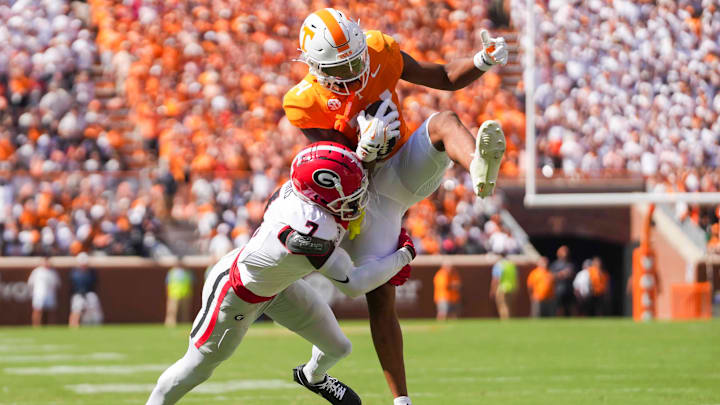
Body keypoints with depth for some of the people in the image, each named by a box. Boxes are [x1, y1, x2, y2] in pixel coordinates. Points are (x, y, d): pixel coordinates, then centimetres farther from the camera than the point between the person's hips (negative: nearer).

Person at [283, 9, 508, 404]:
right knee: (380, 297, -8)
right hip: (367, 190, -2)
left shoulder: (380, 53, -9)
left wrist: (483, 61, -17)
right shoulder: (306, 103, -16)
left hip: (411, 169, 2)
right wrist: (365, 151, -37)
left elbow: (445, 78, 1)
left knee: (444, 122, -31)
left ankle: (480, 169, -68)